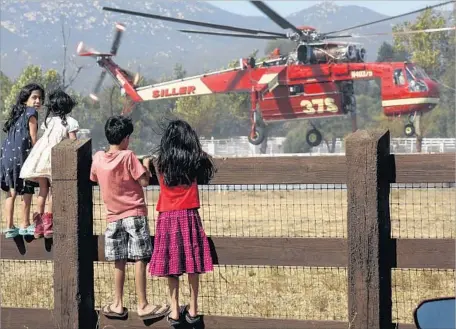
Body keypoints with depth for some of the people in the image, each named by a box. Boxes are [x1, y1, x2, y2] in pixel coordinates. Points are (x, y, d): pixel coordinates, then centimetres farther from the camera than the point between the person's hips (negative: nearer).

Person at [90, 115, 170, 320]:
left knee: (119, 262, 10)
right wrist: (146, 166, 6)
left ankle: (118, 305, 13)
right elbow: (144, 181, -12)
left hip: (113, 217, 5)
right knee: (139, 260, -2)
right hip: (134, 214, -5)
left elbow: (94, 179, 19)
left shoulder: (98, 158, 2)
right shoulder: (128, 156, -12)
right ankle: (143, 305, -2)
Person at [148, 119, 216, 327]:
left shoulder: (161, 160, 0)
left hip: (167, 216, 0)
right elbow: (209, 170, 14)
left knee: (172, 263, 3)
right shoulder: (195, 160, 0)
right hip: (189, 215, 0)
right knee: (193, 262, 5)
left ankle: (175, 311, 3)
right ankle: (192, 309, 8)